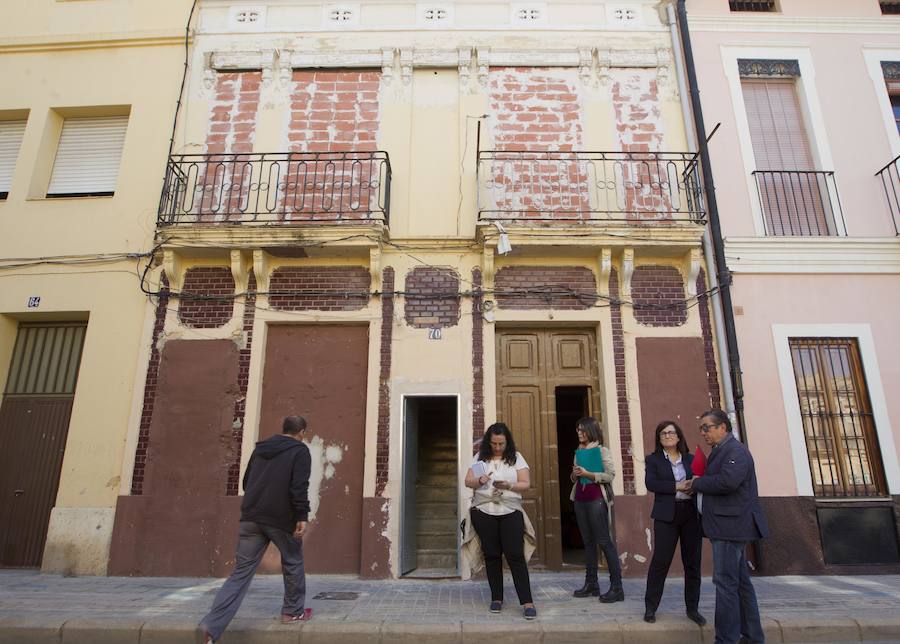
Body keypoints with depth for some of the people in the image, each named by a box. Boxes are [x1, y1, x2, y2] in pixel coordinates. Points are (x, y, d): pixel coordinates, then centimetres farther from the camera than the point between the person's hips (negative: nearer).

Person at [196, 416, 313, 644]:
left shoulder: (260, 449, 15)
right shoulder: (300, 451, -4)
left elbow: (246, 482, 22)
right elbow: (299, 486, -16)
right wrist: (302, 516, -16)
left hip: (251, 518, 5)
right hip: (281, 519, -5)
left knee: (241, 572, 4)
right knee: (293, 564, 17)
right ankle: (294, 612, 27)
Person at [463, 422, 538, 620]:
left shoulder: (516, 458, 2)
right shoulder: (480, 458, 5)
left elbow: (526, 484, -1)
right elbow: (467, 481, 4)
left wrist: (508, 486, -20)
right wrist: (479, 481, -18)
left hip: (510, 512, -1)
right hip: (484, 512, 1)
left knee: (515, 555, -5)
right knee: (492, 555, 8)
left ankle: (527, 602, 0)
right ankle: (497, 599, 21)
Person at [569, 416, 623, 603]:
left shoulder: (602, 450, -5)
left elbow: (610, 475, -12)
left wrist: (587, 474, -19)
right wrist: (575, 474, -2)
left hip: (596, 500, -7)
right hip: (580, 500, 7)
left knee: (605, 542, -6)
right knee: (588, 542, 11)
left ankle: (617, 587, -1)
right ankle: (591, 583, 18)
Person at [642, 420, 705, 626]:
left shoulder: (690, 459, 13)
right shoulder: (653, 459, 4)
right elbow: (651, 483, -10)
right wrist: (677, 486, -18)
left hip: (691, 514, 3)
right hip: (666, 515, -3)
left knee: (693, 562, 8)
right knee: (660, 561, -1)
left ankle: (693, 608, 23)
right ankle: (650, 607, 10)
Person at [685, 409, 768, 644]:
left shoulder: (735, 449, -13)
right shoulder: (721, 451, 17)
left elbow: (728, 481, -28)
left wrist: (697, 483, -15)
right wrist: (699, 485, 1)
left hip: (730, 525, -10)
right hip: (727, 525, 10)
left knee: (725, 582, -7)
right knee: (740, 581, 16)